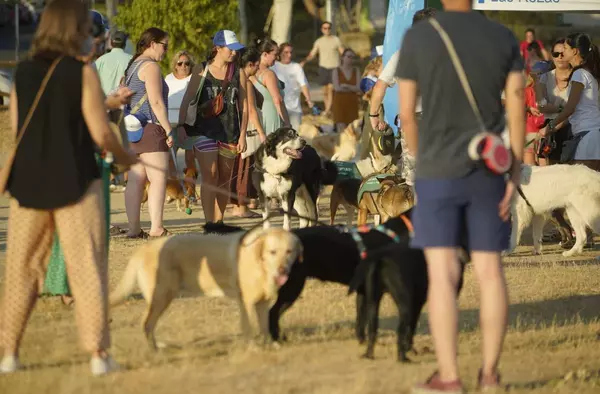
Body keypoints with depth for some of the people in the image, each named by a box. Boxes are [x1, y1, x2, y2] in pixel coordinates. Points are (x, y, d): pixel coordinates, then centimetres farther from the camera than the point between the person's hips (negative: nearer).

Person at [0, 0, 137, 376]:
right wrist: (126, 158, 9)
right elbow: (101, 134, -9)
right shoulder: (82, 72, -10)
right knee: (87, 268, 1)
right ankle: (98, 353, -1)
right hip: (74, 182, -4)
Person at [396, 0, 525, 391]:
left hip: (438, 174, -3)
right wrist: (515, 176, -3)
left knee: (442, 274, -2)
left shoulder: (416, 38, -7)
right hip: (486, 173, 3)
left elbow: (407, 113, -4)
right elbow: (518, 106, -5)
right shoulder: (504, 38, 0)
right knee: (490, 271, 10)